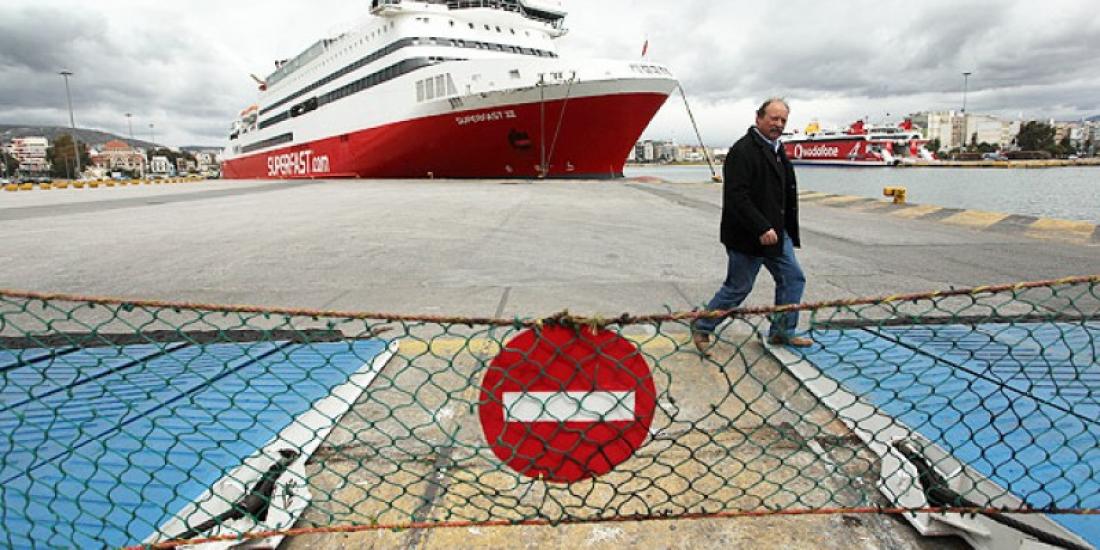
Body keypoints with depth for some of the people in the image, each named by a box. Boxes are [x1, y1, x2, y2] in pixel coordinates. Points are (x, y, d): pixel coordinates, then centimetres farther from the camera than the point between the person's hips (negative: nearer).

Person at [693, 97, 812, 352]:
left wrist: (786, 229, 18)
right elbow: (736, 197, -26)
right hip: (747, 236, -9)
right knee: (738, 288, 1)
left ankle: (782, 331, 25)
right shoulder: (743, 151, -17)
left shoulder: (777, 149, 14)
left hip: (775, 232, 9)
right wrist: (761, 228, -27)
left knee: (793, 279, 11)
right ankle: (701, 328, 18)